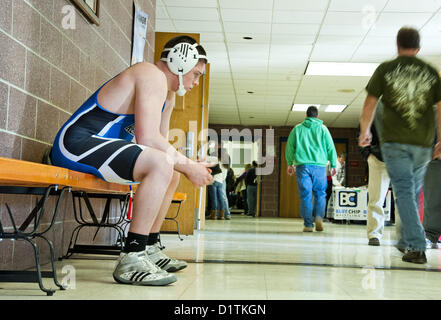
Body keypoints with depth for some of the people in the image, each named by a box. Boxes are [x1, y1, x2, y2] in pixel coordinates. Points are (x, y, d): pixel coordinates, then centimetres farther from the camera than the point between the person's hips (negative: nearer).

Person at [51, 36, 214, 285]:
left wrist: (189, 164, 2)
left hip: (99, 147, 11)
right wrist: (188, 166, -16)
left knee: (172, 172, 19)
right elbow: (147, 138, -25)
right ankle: (132, 260, -30)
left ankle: (149, 248, 20)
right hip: (75, 145, -11)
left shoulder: (169, 95, 20)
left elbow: (162, 143, 20)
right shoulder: (152, 76, -14)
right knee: (161, 164, -31)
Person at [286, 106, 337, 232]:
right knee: (320, 193, 11)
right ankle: (319, 216, -10)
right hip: (319, 165, 0)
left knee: (305, 195, 0)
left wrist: (290, 164, 17)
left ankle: (308, 224, -4)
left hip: (302, 165, 0)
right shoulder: (322, 128, 8)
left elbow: (290, 147, 10)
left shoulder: (297, 128, 11)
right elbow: (330, 147, 5)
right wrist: (333, 165, 11)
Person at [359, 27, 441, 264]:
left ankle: (416, 247, -12)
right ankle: (406, 241, 27)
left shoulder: (385, 69, 1)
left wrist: (364, 131, 15)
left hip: (394, 141, -3)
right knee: (413, 193, 16)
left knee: (404, 192, -4)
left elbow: (369, 105, 2)